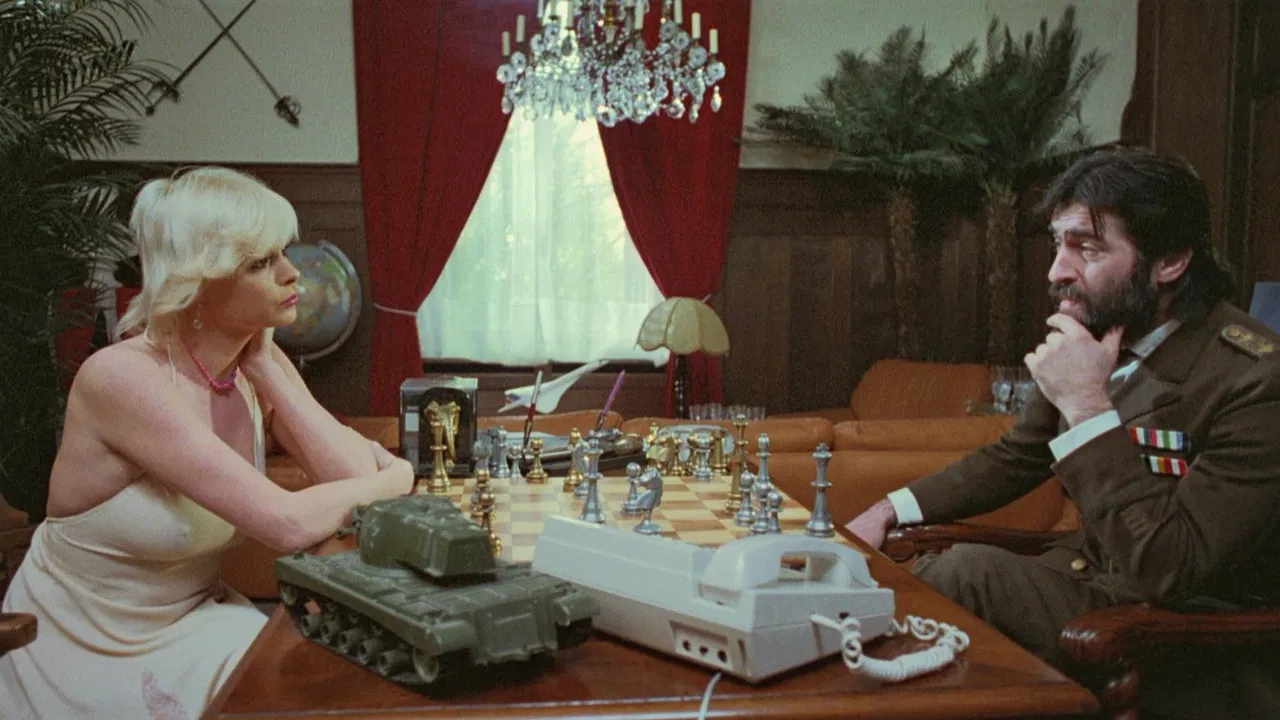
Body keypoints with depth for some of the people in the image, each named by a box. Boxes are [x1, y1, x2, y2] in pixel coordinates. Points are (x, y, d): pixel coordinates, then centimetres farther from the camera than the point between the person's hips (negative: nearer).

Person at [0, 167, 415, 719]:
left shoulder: (258, 365, -3)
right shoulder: (122, 377, -24)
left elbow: (358, 473, -14)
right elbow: (289, 524, -30)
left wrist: (264, 367, -14)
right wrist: (393, 480, -14)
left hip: (191, 617, 6)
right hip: (82, 657, -5)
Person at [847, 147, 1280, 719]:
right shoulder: (1095, 338, -3)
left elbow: (1166, 571, -29)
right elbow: (1014, 458, 13)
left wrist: (1087, 407, -30)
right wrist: (892, 512, 0)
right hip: (1098, 581, 6)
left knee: (958, 574, -20)